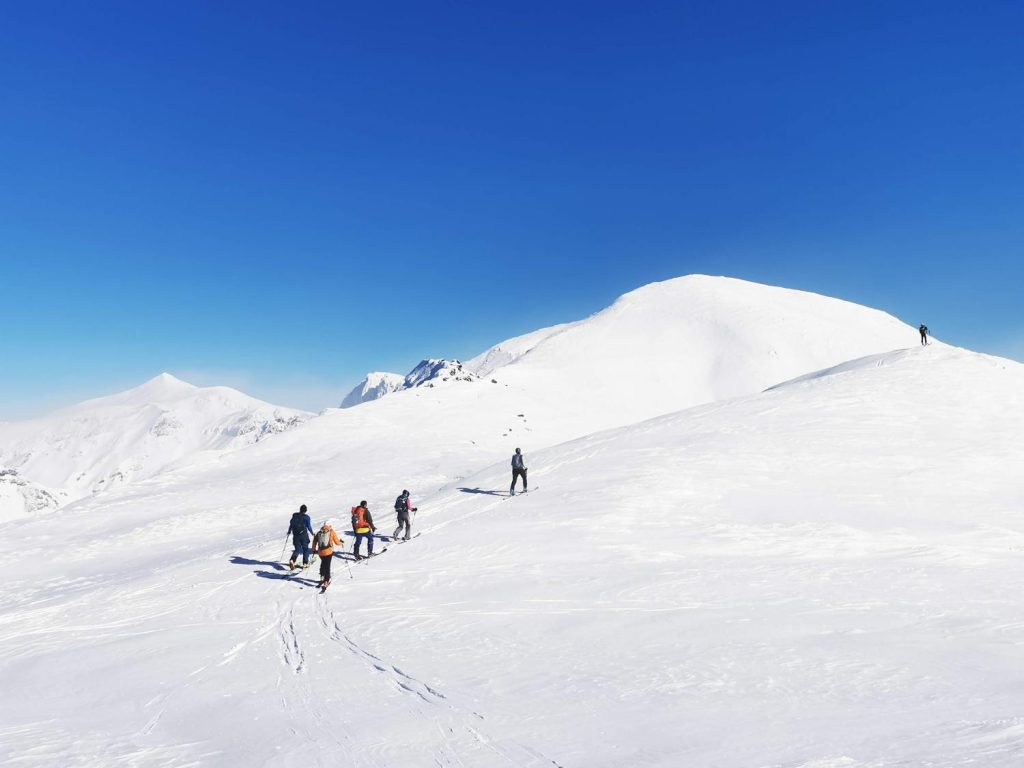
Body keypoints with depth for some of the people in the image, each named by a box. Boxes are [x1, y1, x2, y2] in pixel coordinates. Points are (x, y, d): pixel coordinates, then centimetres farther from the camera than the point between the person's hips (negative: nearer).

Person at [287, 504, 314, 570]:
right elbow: (309, 526, -6)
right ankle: (305, 563, 14)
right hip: (304, 535, -3)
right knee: (305, 549, 13)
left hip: (295, 535, 3)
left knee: (297, 549, 10)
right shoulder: (306, 517, -8)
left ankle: (292, 560, -15)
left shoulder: (294, 515, 3)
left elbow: (291, 524, 9)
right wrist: (312, 533, 11)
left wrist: (289, 531, 25)